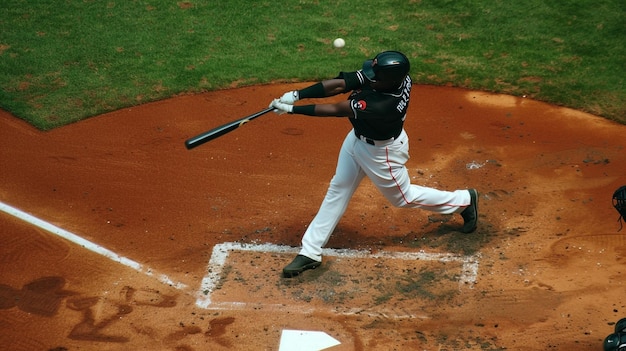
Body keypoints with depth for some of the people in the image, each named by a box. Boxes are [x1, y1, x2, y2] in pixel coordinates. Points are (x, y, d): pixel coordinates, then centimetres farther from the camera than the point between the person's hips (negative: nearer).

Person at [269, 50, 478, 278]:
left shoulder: (383, 106, -42)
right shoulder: (390, 74, -23)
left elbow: (335, 110, -36)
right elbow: (338, 85, -23)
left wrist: (291, 109, -31)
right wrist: (296, 95, -32)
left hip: (381, 151, -8)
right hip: (357, 138, 8)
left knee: (402, 197, 16)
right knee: (338, 190, 11)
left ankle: (465, 201, 38)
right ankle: (310, 252, 20)